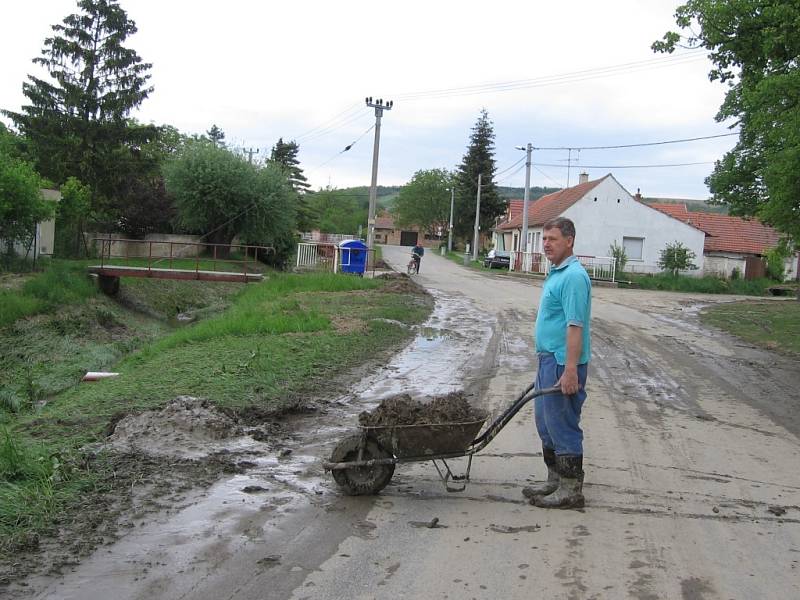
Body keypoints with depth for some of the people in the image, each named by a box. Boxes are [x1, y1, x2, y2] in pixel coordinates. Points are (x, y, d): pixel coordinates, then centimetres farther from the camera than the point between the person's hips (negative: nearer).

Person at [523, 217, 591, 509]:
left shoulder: (573, 276, -18)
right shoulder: (556, 273, 15)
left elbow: (575, 326, -24)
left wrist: (571, 370, -27)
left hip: (563, 363, -11)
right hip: (548, 359, 11)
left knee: (562, 425, -3)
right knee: (545, 421, 17)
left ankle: (571, 490, 7)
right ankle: (555, 480, 28)